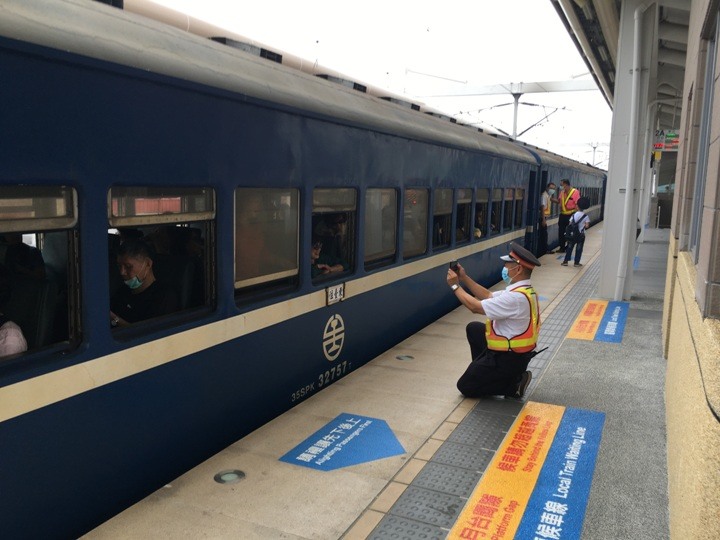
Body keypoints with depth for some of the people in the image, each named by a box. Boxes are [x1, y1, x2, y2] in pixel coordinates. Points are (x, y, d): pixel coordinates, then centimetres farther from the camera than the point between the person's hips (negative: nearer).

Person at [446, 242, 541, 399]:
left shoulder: (516, 297, -29)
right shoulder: (525, 291, 3)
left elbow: (475, 306, -24)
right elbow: (488, 296, 10)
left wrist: (455, 285, -12)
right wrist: (464, 278, 7)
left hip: (507, 359, -9)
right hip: (517, 352, 9)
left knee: (465, 387, 4)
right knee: (473, 328, 22)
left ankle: (514, 385, 0)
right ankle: (484, 371, 23)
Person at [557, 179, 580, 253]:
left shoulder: (575, 192, -14)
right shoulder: (562, 192, 5)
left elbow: (577, 204, -14)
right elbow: (558, 201, 16)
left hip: (571, 215, -6)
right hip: (562, 215, 6)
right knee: (561, 232, 8)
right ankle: (562, 247, 19)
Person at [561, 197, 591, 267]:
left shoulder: (574, 215, -2)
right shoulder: (585, 216, -7)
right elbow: (587, 226, -17)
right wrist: (583, 225, 7)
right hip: (581, 235, -1)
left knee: (569, 248, 9)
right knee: (579, 249, 7)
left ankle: (566, 261, 9)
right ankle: (576, 262, 9)